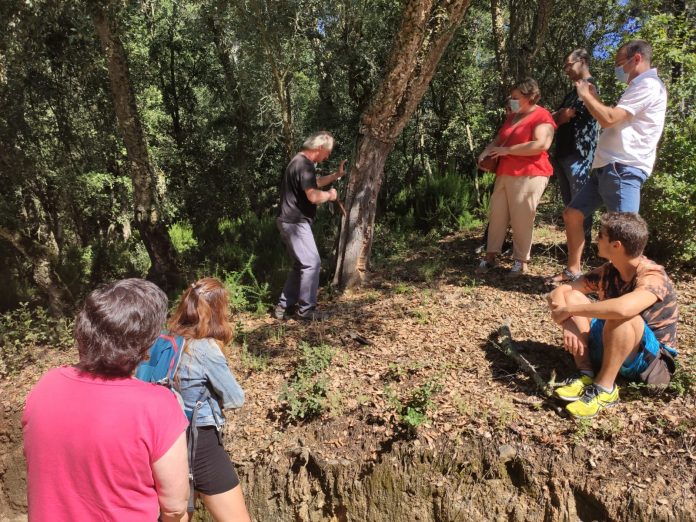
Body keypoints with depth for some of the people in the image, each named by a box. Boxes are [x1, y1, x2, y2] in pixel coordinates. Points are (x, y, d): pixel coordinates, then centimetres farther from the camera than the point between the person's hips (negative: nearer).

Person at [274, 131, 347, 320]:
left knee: (301, 264, 15)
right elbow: (313, 196, -28)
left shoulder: (300, 161, 15)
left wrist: (336, 175, 28)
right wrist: (330, 195, -8)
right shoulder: (304, 164, -19)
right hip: (295, 222, -11)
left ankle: (284, 307, 20)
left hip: (291, 221, 11)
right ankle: (306, 309, 5)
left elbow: (313, 183, 32)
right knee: (311, 263, -4)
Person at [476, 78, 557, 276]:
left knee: (521, 219, -5)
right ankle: (490, 256, 10)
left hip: (528, 175, -8)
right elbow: (498, 140, 28)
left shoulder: (542, 116, -5)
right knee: (497, 215, 4)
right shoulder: (512, 117, 21)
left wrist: (507, 150, -16)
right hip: (505, 174, 8)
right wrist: (486, 152, 5)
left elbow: (541, 144, -19)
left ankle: (521, 261, 6)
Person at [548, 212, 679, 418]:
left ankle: (604, 388, -22)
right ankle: (585, 374, -15)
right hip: (609, 345, 7)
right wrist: (568, 324, -25)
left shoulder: (653, 278, -25)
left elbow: (622, 308, -47)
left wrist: (569, 310, -35)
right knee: (569, 295, -10)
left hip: (648, 357, -6)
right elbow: (557, 292, -6)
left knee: (619, 314, -37)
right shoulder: (608, 271, -4)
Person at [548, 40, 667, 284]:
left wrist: (585, 95, -5)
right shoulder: (637, 88, 26)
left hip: (623, 169, -11)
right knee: (572, 214, 11)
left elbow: (609, 119, -19)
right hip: (608, 168, 11)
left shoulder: (649, 85, -8)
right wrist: (594, 99, 19)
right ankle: (573, 270, 20)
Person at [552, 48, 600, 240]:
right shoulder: (574, 91, 23)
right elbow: (560, 117, 19)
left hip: (577, 153, -9)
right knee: (569, 202, 12)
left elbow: (566, 116, -13)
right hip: (564, 153, 9)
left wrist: (554, 117, 5)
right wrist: (558, 116, -1)